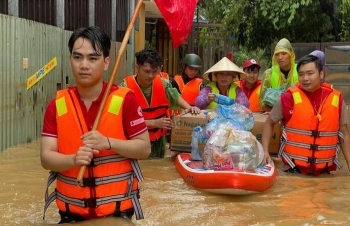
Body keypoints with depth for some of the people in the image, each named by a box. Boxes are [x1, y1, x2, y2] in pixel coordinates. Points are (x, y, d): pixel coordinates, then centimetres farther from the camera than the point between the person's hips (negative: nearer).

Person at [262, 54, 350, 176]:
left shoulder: (336, 98, -2)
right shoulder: (289, 97, -8)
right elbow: (269, 123, 4)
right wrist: (265, 151, -7)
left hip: (324, 170, 2)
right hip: (293, 168, -2)